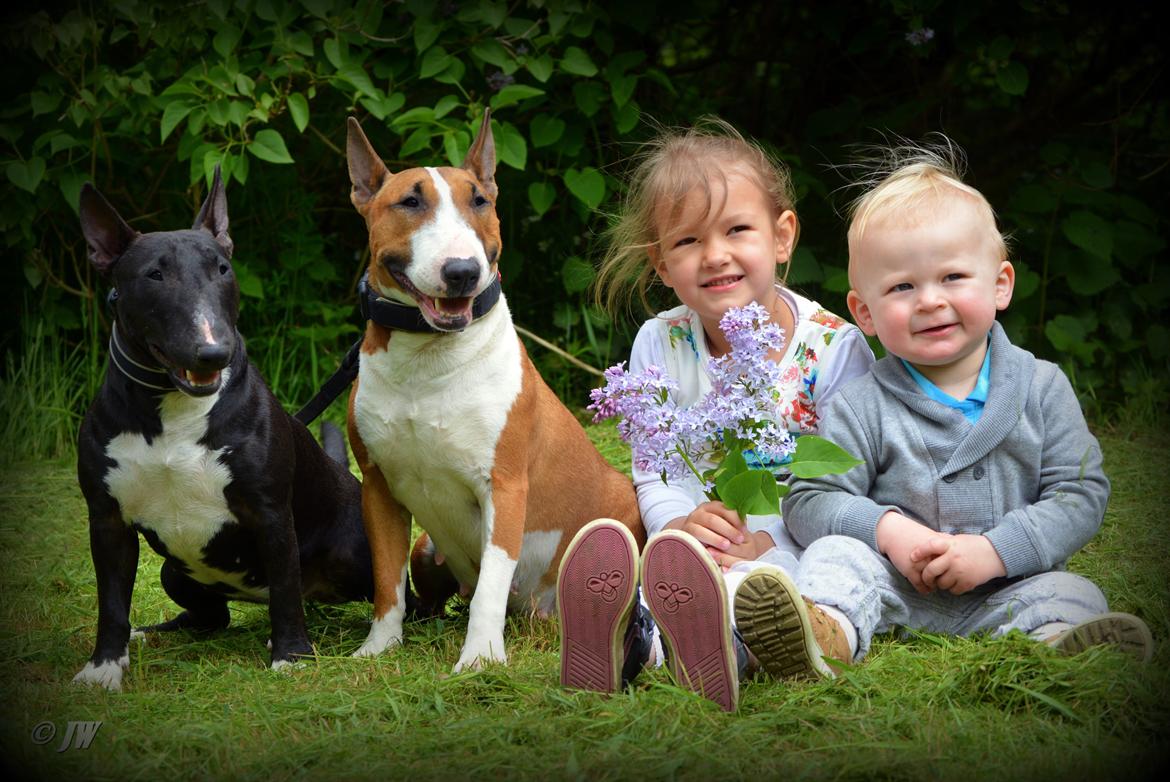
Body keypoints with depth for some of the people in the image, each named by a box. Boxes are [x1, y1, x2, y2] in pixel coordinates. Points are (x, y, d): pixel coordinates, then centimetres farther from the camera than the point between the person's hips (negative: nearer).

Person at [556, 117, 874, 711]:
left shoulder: (833, 347, -2)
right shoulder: (659, 345, 8)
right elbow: (653, 470, 8)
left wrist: (770, 538, -21)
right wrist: (681, 521, -17)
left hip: (796, 545, -3)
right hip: (691, 543, 3)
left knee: (753, 584, -40)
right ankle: (623, 634, -66)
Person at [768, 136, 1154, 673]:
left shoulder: (1042, 389, 2)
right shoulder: (860, 408, 1)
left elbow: (1080, 494, -2)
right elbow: (810, 501, -2)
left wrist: (996, 550, -17)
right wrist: (886, 528, -21)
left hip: (1003, 592, 1)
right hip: (894, 588, -1)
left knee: (1075, 595, -24)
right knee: (836, 554, -26)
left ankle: (1054, 646, -57)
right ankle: (826, 632, -58)